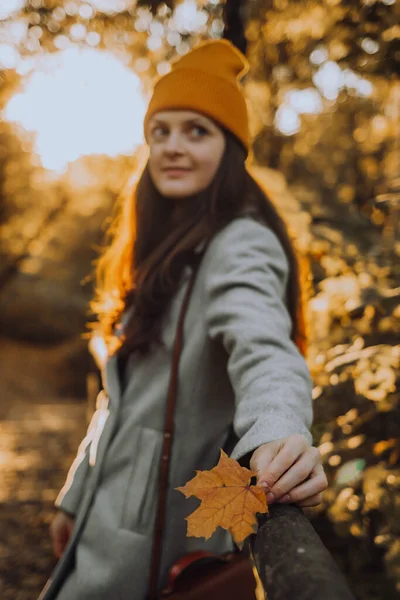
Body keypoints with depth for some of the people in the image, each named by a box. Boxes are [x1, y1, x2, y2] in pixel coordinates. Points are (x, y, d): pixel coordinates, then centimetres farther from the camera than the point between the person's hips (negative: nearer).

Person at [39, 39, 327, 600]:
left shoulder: (240, 245, -16)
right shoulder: (166, 249, 11)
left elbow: (262, 345, -38)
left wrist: (277, 431, -59)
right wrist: (76, 498, 18)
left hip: (155, 534, -8)